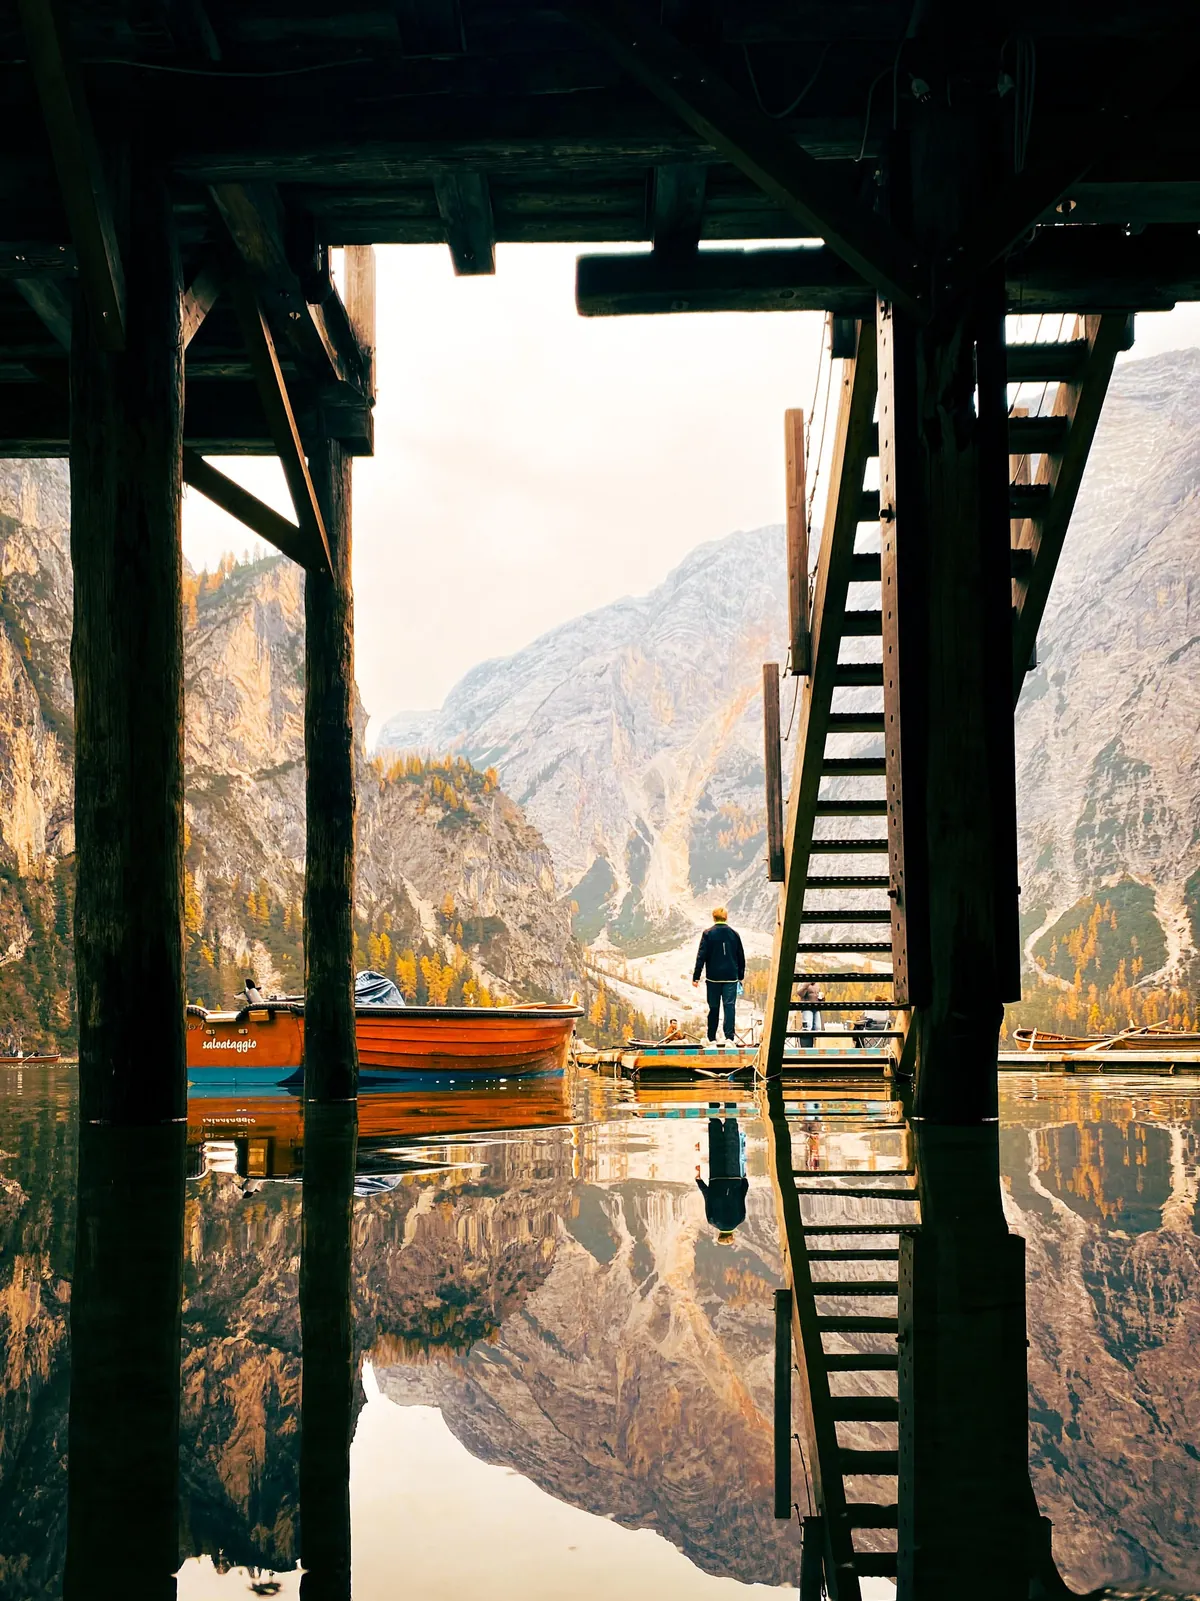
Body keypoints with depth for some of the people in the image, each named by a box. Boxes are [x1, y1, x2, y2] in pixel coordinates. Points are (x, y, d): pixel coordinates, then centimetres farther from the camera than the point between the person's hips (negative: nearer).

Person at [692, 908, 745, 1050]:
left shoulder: (708, 934, -3)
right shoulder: (734, 934, 5)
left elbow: (701, 956, -6)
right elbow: (741, 957, 11)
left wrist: (696, 976, -2)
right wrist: (740, 976, 21)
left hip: (713, 977, -1)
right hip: (731, 977, 1)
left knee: (713, 1008, 6)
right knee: (730, 1006, -4)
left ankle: (712, 1040, 10)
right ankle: (729, 1038, -17)